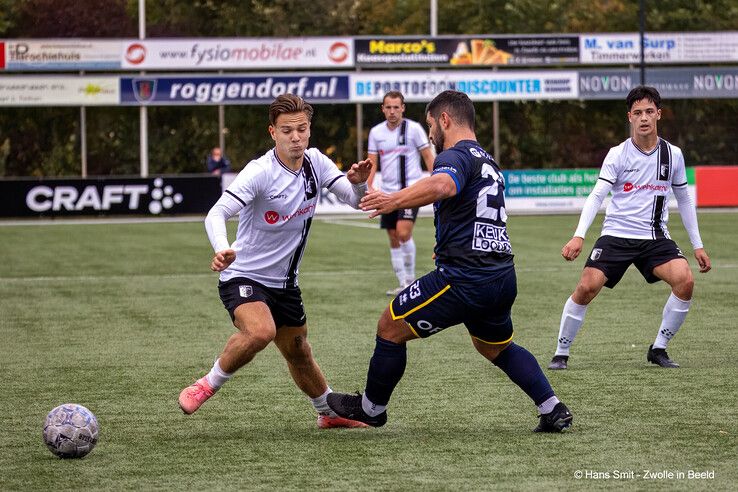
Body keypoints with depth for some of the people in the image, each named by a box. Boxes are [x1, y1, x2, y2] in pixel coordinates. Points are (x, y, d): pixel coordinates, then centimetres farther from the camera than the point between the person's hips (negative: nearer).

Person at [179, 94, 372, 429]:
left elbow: (355, 200, -1)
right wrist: (223, 250, -51)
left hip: (284, 282, 6)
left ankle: (330, 413, 40)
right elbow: (217, 214, -30)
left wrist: (358, 183, -26)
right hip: (244, 276, -6)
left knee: (298, 352, 18)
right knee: (261, 331, -33)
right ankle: (207, 386, -14)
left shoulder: (315, 162, -3)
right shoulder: (260, 172, -22)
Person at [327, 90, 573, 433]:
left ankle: (370, 408, 19)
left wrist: (395, 200, -44)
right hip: (502, 278, 9)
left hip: (463, 280, -9)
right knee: (496, 347, 30)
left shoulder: (456, 156, -10)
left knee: (390, 327, 6)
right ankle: (554, 411, 18)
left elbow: (442, 185, -35)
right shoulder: (488, 162, 22)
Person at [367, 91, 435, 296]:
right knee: (393, 239, 5)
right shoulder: (376, 132, 7)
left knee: (403, 232, -20)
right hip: (388, 192, 5)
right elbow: (372, 162, 11)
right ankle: (404, 285, 13)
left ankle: (410, 277, -6)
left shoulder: (414, 128, -4)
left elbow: (428, 156, 0)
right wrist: (368, 186, -3)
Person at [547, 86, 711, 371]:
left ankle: (658, 349, -3)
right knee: (586, 287, -18)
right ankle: (561, 354, 0)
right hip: (616, 234, -2)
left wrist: (697, 245, 14)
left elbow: (683, 200, 16)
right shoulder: (618, 154, -4)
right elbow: (596, 196, -11)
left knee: (685, 281, -20)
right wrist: (579, 236, -25)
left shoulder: (673, 155, 4)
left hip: (655, 237, 2)